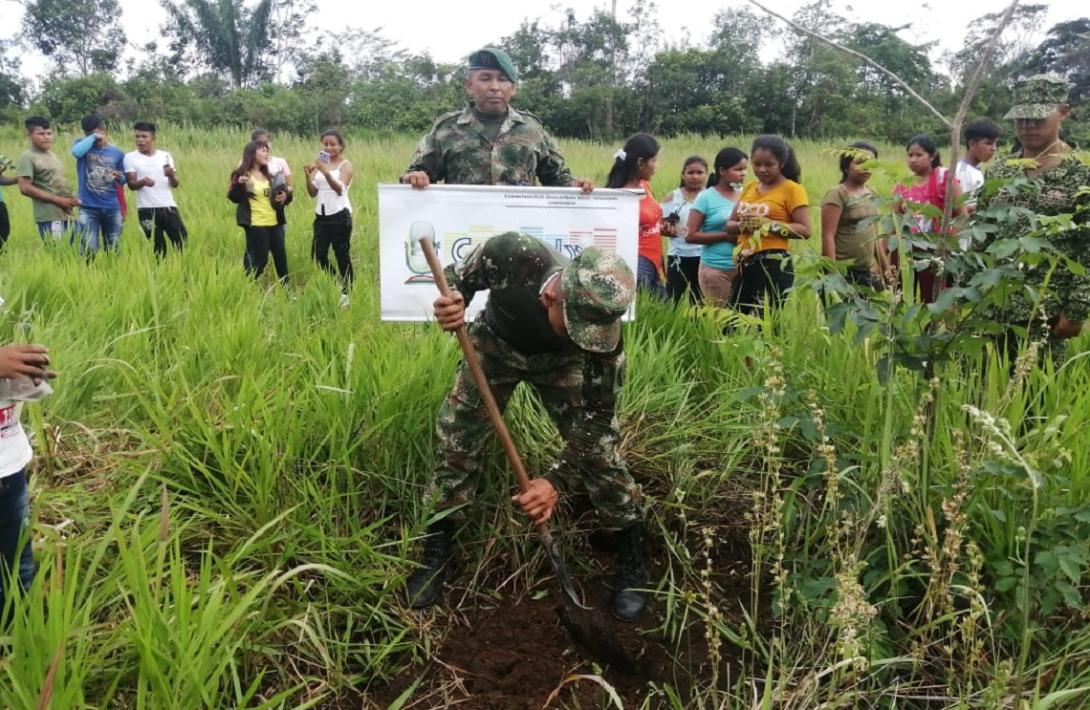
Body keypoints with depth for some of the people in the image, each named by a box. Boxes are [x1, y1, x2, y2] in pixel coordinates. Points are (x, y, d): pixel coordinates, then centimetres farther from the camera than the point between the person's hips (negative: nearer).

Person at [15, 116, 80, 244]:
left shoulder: (51, 154, 17)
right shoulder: (28, 157, -8)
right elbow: (25, 188, -15)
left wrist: (71, 198, 6)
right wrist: (57, 200, -17)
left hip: (66, 214, 8)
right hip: (50, 218, -8)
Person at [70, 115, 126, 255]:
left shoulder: (117, 153, 9)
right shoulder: (82, 145, 4)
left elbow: (124, 179, 14)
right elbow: (76, 152, -21)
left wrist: (119, 177, -9)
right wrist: (93, 137, -11)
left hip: (112, 208, 2)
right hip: (88, 208, -2)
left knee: (113, 250, 9)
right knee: (89, 250, -8)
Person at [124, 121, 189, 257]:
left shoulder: (165, 156, 7)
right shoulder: (130, 157, 2)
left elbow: (175, 185, 5)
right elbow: (131, 184, -4)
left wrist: (172, 176, -18)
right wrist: (142, 182, -26)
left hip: (168, 206, 2)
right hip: (146, 210, -2)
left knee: (182, 241, -1)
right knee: (157, 246, 3)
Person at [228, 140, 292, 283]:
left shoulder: (269, 176, 15)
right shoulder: (242, 174, -4)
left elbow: (282, 194, 23)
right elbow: (233, 197, -13)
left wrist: (286, 196, 1)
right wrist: (239, 184, -31)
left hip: (275, 223, 7)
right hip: (255, 224, -7)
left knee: (281, 258, 9)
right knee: (259, 259, -5)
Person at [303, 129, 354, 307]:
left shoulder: (346, 165, -4)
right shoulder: (320, 163, 11)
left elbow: (340, 189, -21)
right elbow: (313, 192, 7)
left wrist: (326, 171, -36)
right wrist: (308, 176, -12)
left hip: (340, 216, -6)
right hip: (321, 216, 6)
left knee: (342, 255, -1)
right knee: (318, 254, 5)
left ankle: (346, 293, 10)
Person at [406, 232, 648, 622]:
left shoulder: (599, 328, -38)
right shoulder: (511, 255, -41)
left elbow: (596, 418, -28)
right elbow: (458, 276, -16)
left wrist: (557, 480, -36)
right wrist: (451, 302, -39)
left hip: (559, 364, -1)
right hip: (494, 347, 1)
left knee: (599, 443, -11)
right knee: (456, 437, 0)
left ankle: (632, 554, 9)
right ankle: (437, 548, 19)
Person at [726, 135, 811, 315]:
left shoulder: (792, 189, -4)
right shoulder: (749, 188, 14)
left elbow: (804, 230, -11)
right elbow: (729, 225, 15)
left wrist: (768, 224, -19)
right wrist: (742, 225, -8)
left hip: (773, 265, -7)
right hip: (746, 264, 7)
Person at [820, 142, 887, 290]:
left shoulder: (872, 195, 13)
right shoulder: (837, 195, -8)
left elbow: (874, 235, 19)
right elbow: (828, 236, -14)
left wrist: (884, 268, 18)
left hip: (868, 272, 7)